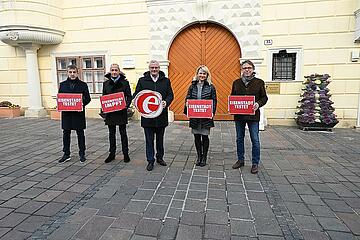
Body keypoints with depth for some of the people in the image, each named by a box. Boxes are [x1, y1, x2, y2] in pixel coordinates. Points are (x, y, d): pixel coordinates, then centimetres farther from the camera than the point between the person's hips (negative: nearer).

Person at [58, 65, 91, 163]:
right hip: (66, 112, 3)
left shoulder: (83, 84, 3)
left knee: (80, 133, 5)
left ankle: (82, 154, 17)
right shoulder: (63, 84, 10)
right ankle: (66, 154, 20)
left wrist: (82, 104, -17)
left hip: (79, 112, -2)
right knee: (66, 133, 8)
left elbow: (88, 98, 1)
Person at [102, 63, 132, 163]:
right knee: (111, 133, 10)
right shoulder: (106, 83, 9)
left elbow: (129, 96, 2)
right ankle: (112, 154, 21)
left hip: (121, 111, -3)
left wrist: (126, 105, -14)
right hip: (109, 111, 3)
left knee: (123, 133, 3)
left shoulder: (125, 82, 1)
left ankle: (126, 154, 14)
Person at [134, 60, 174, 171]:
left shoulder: (166, 81, 6)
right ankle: (150, 161, 17)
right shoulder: (142, 80, 5)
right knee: (149, 140, 5)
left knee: (160, 139, 15)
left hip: (161, 115, 1)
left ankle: (160, 157, 32)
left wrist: (166, 102, -16)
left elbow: (170, 95, 5)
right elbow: (136, 94, 6)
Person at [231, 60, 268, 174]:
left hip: (253, 115, -3)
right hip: (239, 115, 3)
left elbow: (264, 97, 3)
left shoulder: (259, 82, 2)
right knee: (239, 139, 12)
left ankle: (255, 163, 14)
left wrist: (258, 104, -16)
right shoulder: (236, 83, 8)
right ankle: (240, 160, 27)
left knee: (255, 140, 1)